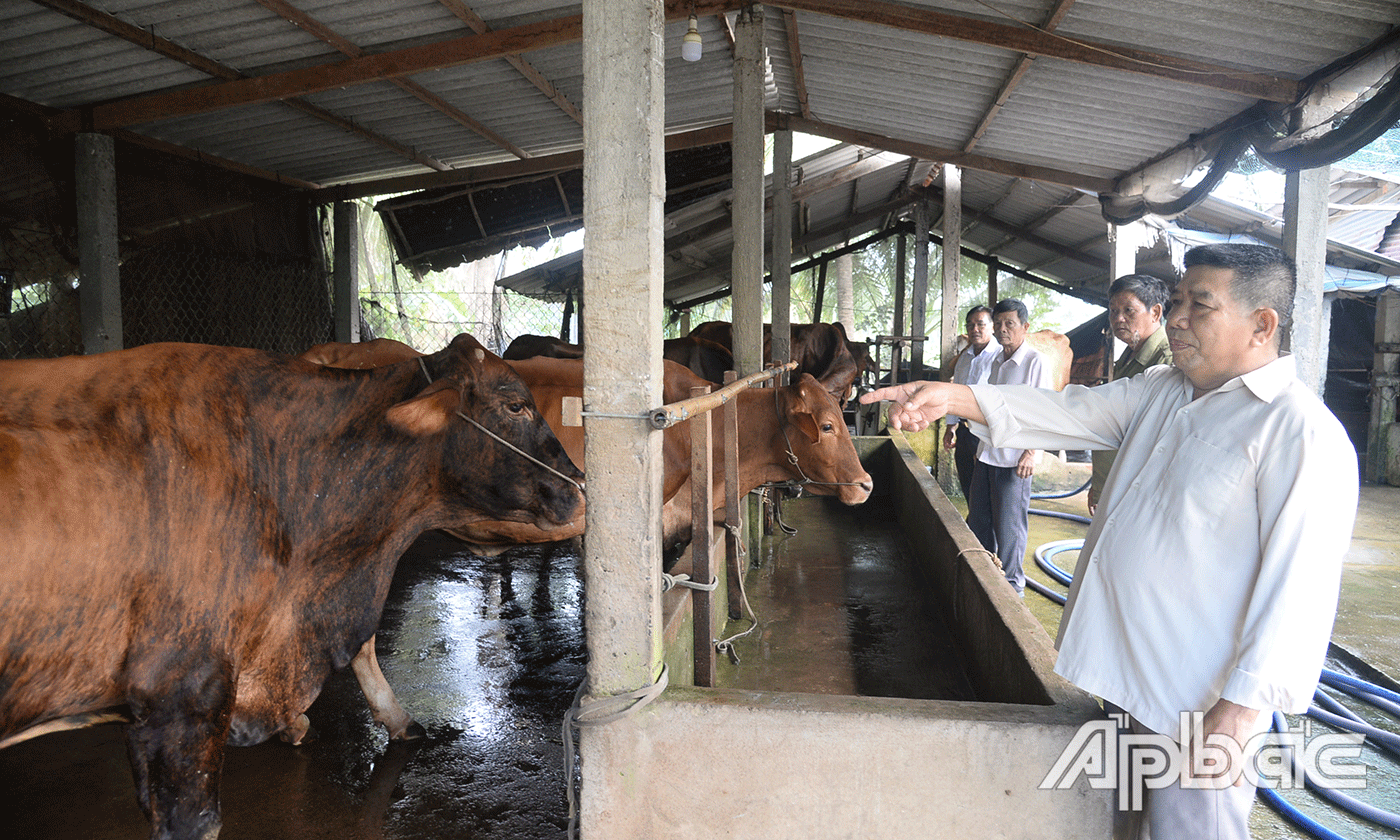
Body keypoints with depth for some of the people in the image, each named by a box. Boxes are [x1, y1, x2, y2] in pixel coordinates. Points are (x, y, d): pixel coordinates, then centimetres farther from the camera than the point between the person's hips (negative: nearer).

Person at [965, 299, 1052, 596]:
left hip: (1015, 459, -8)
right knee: (978, 519, 14)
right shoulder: (997, 361, 14)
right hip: (987, 454, 8)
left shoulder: (1036, 362, -9)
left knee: (1010, 525, 0)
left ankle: (1011, 586, 13)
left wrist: (1032, 452, -18)